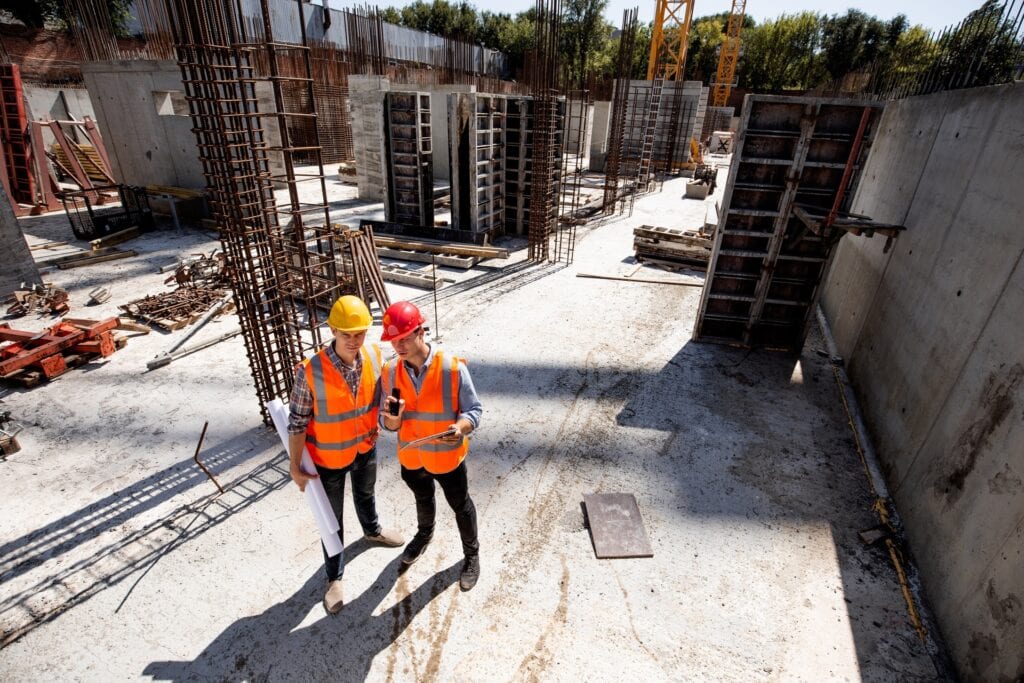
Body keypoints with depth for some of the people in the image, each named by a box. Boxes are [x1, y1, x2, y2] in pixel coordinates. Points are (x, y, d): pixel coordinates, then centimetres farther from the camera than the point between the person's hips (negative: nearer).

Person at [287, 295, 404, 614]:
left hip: (365, 448, 4)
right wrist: (295, 467, -13)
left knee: (365, 495, 31)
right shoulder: (310, 372, -31)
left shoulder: (374, 356, -20)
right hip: (328, 458, -3)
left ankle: (372, 531, 62)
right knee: (332, 519, 16)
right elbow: (297, 423, -20)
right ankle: (334, 577, 40)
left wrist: (375, 425, 4)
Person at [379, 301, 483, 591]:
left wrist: (460, 428, -38)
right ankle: (424, 534, 63)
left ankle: (472, 554, 45)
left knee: (461, 506, 19)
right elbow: (387, 423, -6)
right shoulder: (390, 371, -13)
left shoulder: (453, 368, -25)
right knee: (423, 500, 31)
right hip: (411, 457, 4)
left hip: (447, 457, -3)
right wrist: (392, 418, -30)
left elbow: (474, 410, -17)